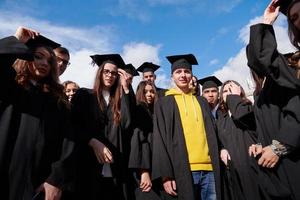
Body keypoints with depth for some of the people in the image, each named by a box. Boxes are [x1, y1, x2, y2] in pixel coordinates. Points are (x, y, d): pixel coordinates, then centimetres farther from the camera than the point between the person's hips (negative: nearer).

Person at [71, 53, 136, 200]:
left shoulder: (120, 100, 13)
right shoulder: (84, 95, 6)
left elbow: (127, 123, -6)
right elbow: (74, 126, -3)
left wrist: (126, 88, -4)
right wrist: (94, 143, -18)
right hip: (89, 165, -2)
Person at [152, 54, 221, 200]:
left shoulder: (201, 102, 16)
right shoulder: (164, 103, 5)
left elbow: (213, 134, 15)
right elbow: (160, 139, -3)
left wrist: (217, 165, 7)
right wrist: (166, 174, -11)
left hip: (209, 169, 4)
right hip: (182, 170, -3)